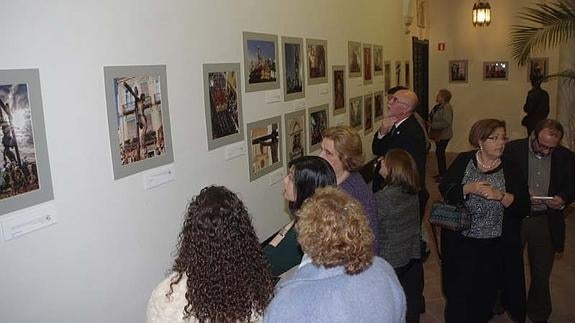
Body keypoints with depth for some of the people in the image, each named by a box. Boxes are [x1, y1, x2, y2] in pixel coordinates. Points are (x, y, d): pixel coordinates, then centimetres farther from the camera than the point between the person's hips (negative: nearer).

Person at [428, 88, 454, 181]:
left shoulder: (446, 108, -20)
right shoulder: (439, 106, 11)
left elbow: (446, 122, -26)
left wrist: (432, 125, -21)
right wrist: (430, 123, 7)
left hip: (443, 135, -10)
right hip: (438, 135, 10)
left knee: (440, 153, -6)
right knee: (439, 153, 15)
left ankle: (443, 175, 3)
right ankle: (441, 173, 26)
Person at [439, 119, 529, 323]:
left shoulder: (510, 168, -2)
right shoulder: (464, 161, -2)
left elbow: (523, 204, -8)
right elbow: (444, 189, -7)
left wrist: (499, 195, -23)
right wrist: (469, 188, -22)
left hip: (495, 244, 1)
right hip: (460, 239, -1)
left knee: (486, 290, 13)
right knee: (459, 289, 6)